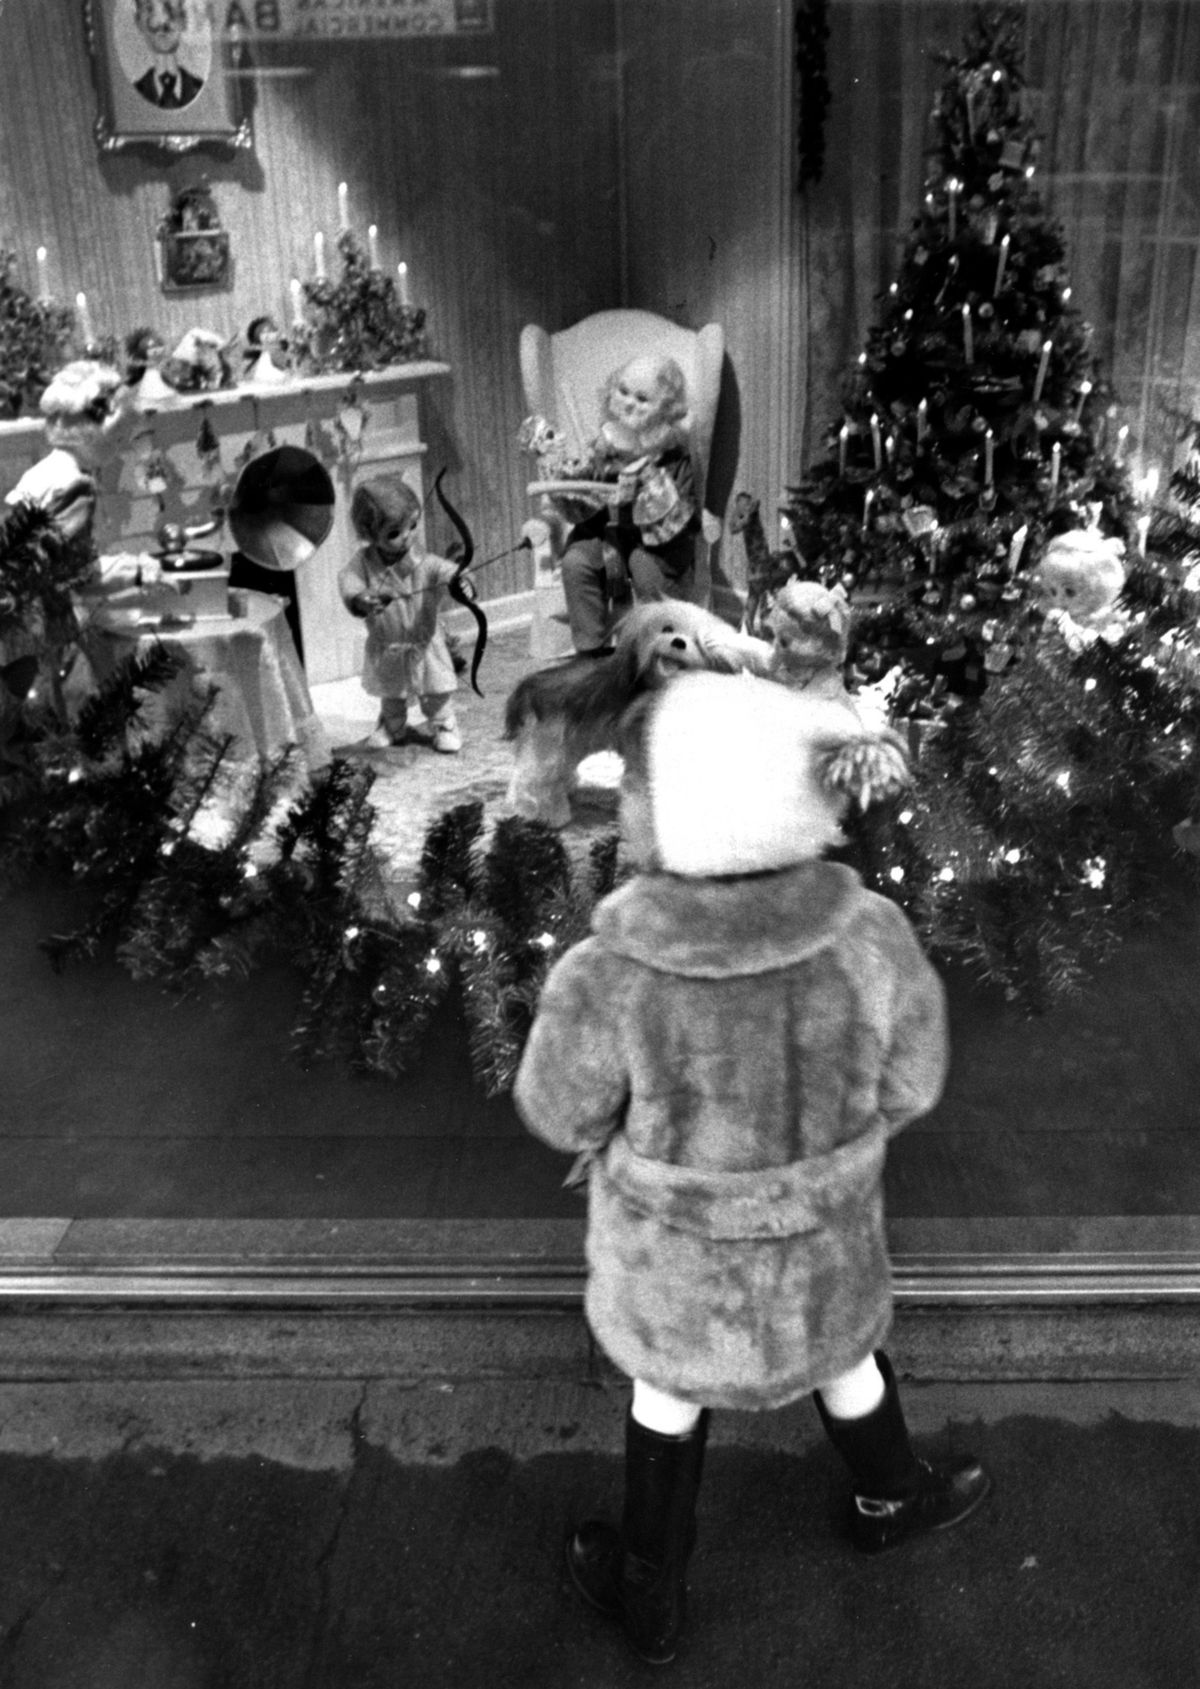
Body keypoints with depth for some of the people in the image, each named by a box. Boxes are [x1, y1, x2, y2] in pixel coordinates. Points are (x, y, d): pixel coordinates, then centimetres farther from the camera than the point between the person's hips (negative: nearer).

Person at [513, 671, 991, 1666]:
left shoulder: (604, 986, -36)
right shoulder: (873, 939, -29)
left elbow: (561, 1116, -15)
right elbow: (906, 1088, -11)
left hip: (670, 1258, -1)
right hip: (821, 1245, 2)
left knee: (668, 1388, 29)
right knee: (842, 1356, 33)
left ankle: (651, 1599, 52)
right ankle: (890, 1500, 63)